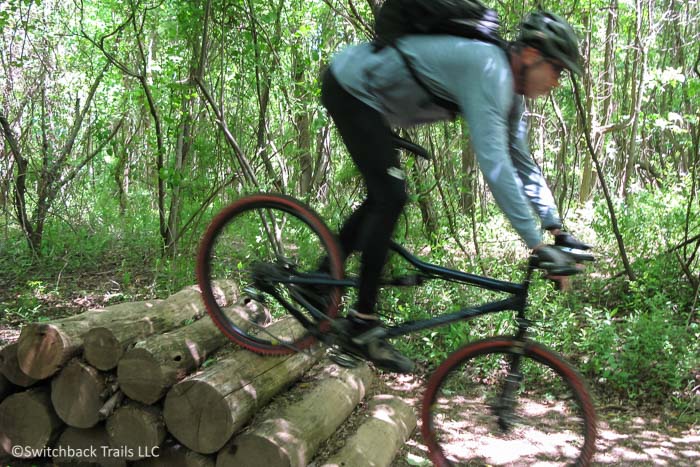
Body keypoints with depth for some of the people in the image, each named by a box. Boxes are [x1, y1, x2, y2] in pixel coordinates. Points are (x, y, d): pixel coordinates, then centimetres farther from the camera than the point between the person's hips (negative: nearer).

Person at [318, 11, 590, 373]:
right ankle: (362, 322, -7)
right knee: (390, 197, -16)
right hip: (350, 87, -10)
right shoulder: (488, 70, -27)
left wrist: (556, 228, 6)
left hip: (364, 93, 10)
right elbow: (494, 162, -36)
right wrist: (536, 243, -35)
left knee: (385, 195, 13)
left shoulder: (508, 86, 4)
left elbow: (521, 162, 9)